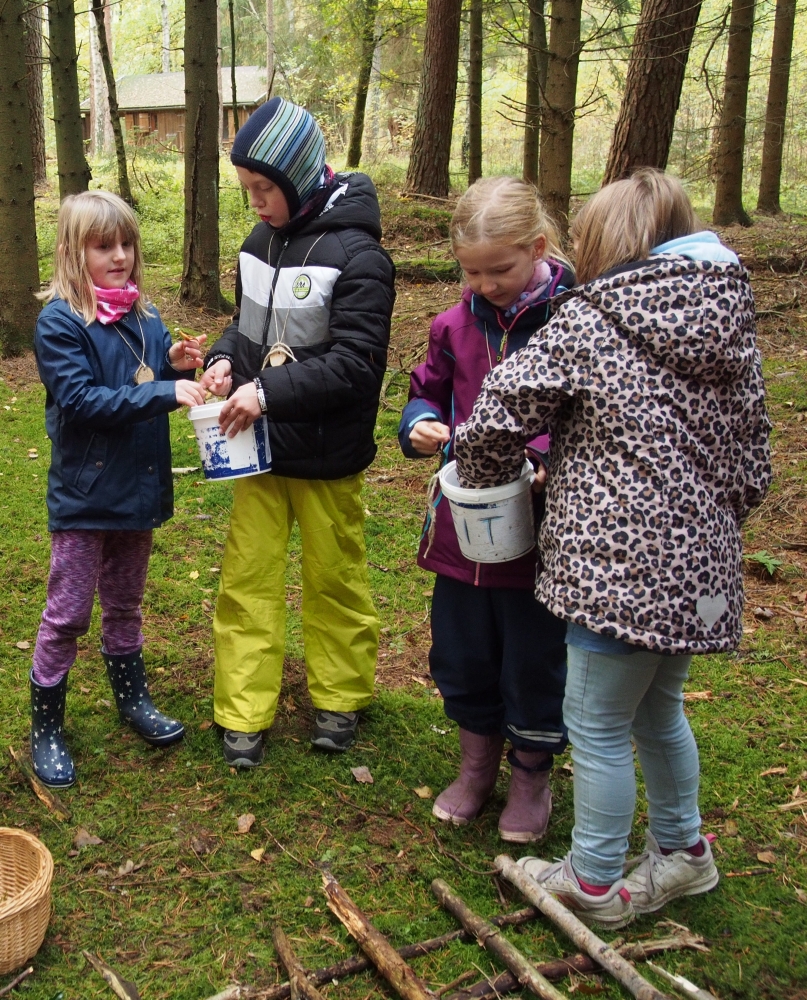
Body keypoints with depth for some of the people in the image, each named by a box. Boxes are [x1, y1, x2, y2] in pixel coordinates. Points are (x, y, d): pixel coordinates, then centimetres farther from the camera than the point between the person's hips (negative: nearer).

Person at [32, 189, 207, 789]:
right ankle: (46, 727, 21)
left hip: (138, 487, 6)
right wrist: (164, 391, -28)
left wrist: (177, 366, -8)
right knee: (69, 612, 5)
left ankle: (132, 698, 39)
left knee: (125, 603, 21)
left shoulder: (144, 317, 4)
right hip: (84, 492, -6)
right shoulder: (59, 322, -14)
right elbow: (81, 399, -24)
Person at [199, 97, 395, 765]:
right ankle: (243, 712, 20)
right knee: (247, 578, 8)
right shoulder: (261, 243, 5)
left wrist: (268, 393, -25)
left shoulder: (356, 255, -17)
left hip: (327, 458, -6)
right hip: (259, 449, 6)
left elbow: (356, 362, -22)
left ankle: (340, 700, 31)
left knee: (334, 581, 11)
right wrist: (225, 359, -3)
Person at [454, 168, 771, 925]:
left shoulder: (586, 322, -9)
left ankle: (594, 883, 25)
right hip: (698, 561, 8)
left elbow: (497, 414, -8)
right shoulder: (729, 320, 9)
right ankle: (681, 851, 43)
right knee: (658, 709, 25)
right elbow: (752, 462, 13)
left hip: (618, 564, -7)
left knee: (598, 725, 9)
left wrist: (482, 482, 11)